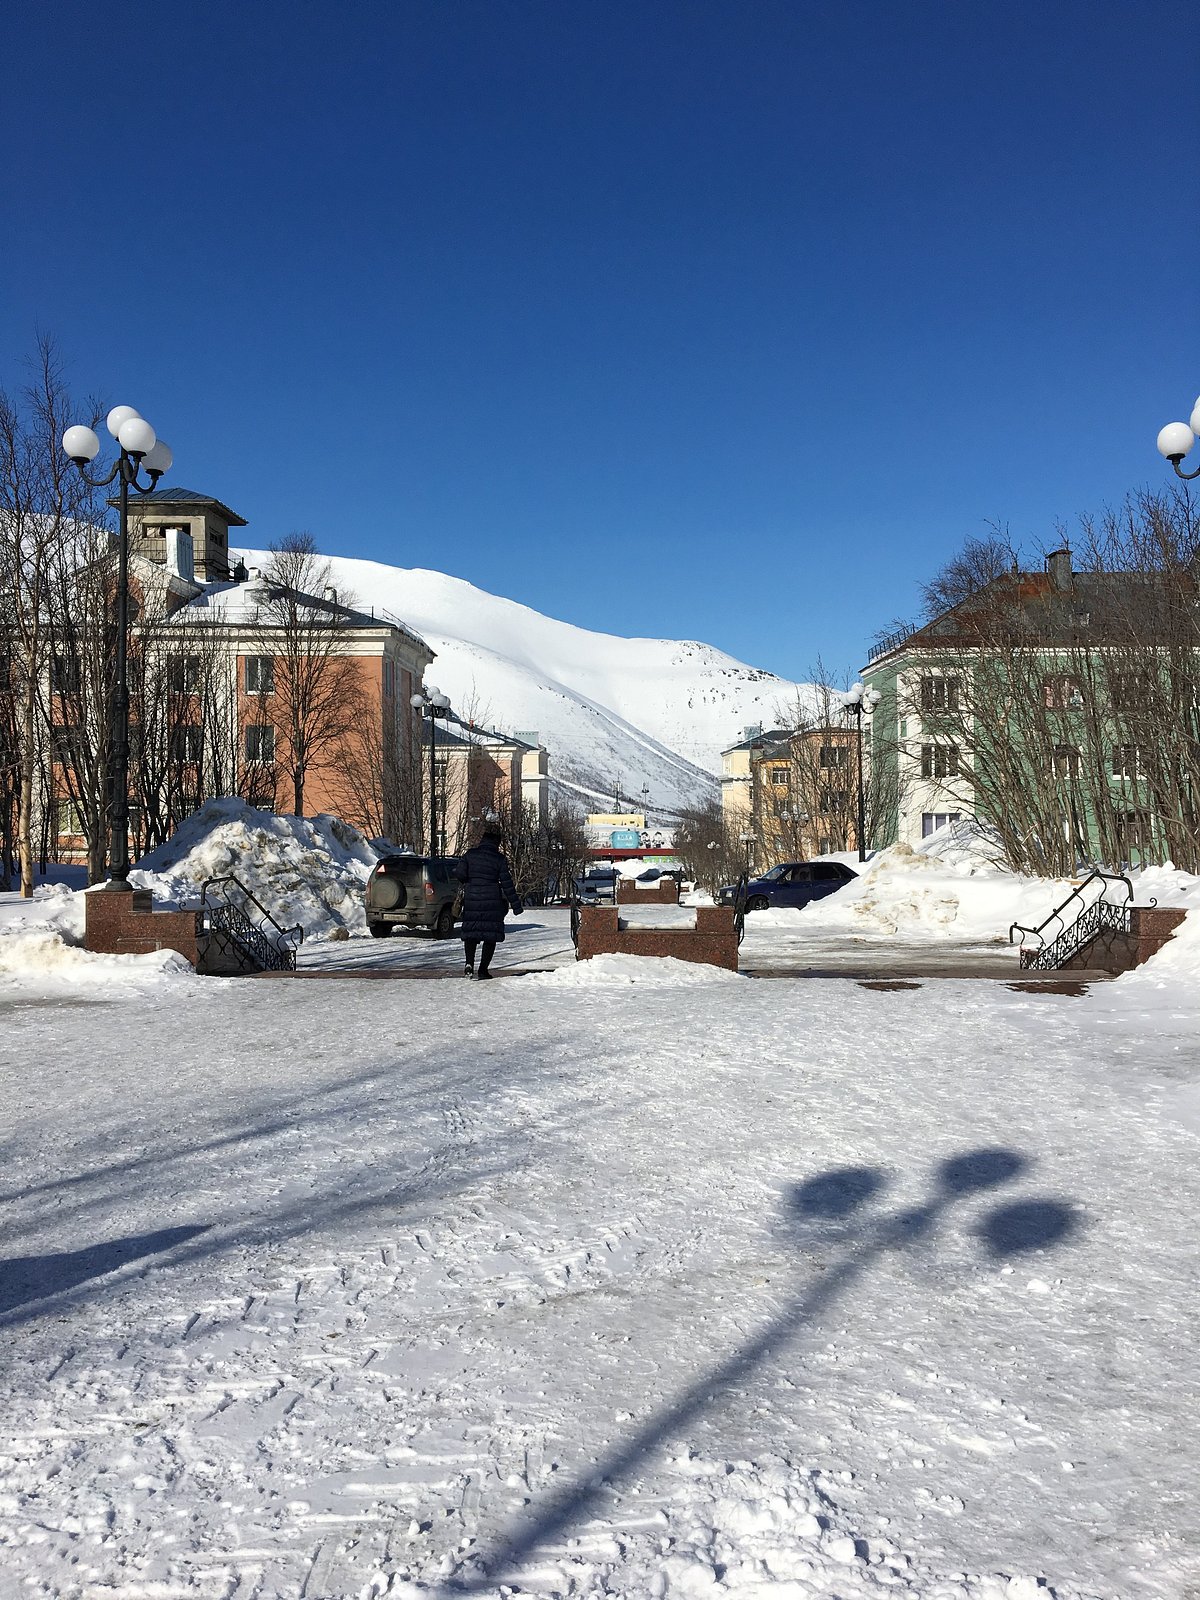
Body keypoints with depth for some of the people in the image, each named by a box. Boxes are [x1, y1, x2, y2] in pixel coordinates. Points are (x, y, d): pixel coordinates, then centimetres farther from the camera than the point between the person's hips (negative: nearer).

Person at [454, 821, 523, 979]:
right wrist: (516, 905, -1)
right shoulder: (499, 859, -4)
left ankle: (469, 964, -9)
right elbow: (507, 883, -5)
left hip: (471, 900, 2)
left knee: (471, 932, 11)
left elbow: (460, 874, -6)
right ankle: (483, 970, 4)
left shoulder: (470, 854, 1)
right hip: (492, 902, -2)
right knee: (491, 935, 7)